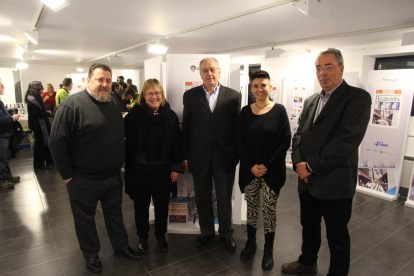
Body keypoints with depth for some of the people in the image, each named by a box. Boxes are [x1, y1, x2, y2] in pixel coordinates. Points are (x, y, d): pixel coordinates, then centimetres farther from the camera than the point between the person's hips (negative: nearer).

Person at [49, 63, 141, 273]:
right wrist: (67, 175, -14)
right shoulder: (72, 104, -16)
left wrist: (119, 165, 12)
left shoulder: (112, 105, 6)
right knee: (85, 219, 15)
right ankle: (91, 254, 37)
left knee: (115, 214, 21)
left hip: (113, 177, 6)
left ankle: (121, 246, 40)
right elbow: (57, 141, -17)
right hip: (84, 180, -5)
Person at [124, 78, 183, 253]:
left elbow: (177, 143, -2)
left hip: (163, 170, 1)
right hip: (140, 170, -1)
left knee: (162, 204, 15)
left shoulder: (170, 116, -3)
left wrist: (177, 167, -2)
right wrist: (128, 164, -10)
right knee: (141, 204, 15)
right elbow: (126, 139, -7)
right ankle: (142, 237, 37)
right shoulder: (135, 115, -8)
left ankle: (161, 236, 37)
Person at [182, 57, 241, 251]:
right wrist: (185, 157, 2)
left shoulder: (234, 96, -2)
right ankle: (206, 231, 39)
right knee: (202, 198, 16)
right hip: (199, 157, 1)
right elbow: (186, 128, 2)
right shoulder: (190, 95, 1)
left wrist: (238, 155, -2)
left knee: (225, 199, 14)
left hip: (225, 157, -1)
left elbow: (238, 127, -1)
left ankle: (226, 233, 37)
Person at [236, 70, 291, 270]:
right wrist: (251, 166, -9)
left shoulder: (279, 110, -4)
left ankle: (268, 250, 25)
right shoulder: (245, 112, 2)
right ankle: (251, 244, 34)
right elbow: (239, 142, 1)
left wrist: (267, 165, -11)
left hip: (273, 171, -2)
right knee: (251, 207, 13)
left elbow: (285, 141, -6)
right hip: (249, 170, 2)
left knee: (269, 210, 6)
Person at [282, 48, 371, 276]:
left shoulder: (358, 97, -10)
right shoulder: (310, 101, 11)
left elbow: (347, 140, -21)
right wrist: (299, 163, -9)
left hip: (335, 184, -6)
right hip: (308, 181, 7)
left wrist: (311, 166, -19)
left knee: (337, 236, 12)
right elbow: (298, 135, 9)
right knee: (309, 225, 23)